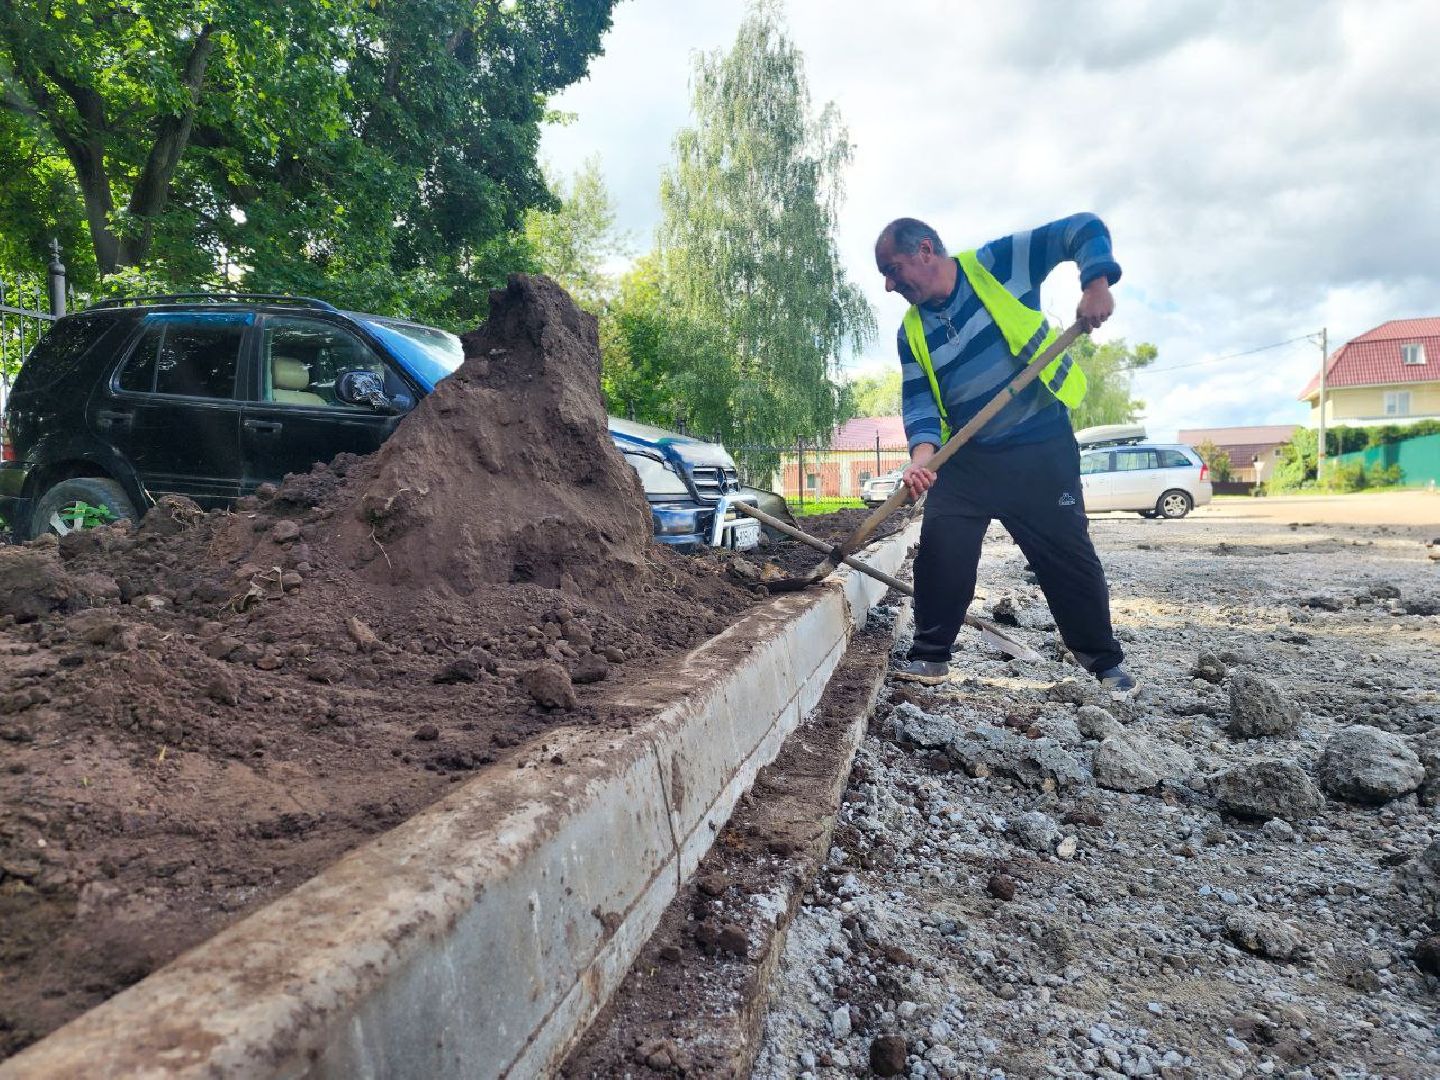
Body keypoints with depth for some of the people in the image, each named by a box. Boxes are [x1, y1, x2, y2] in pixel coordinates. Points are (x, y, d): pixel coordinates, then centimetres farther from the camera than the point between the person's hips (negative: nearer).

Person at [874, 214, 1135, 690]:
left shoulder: (998, 262, -6)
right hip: (966, 458, 4)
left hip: (1042, 447, -3)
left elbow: (1083, 229, -3)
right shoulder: (912, 331, 4)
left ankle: (1105, 661, 20)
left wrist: (1096, 284, -21)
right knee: (940, 553, -5)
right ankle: (930, 655, 12)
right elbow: (917, 397, -4)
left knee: (1069, 556, 2)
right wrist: (923, 449, -23)